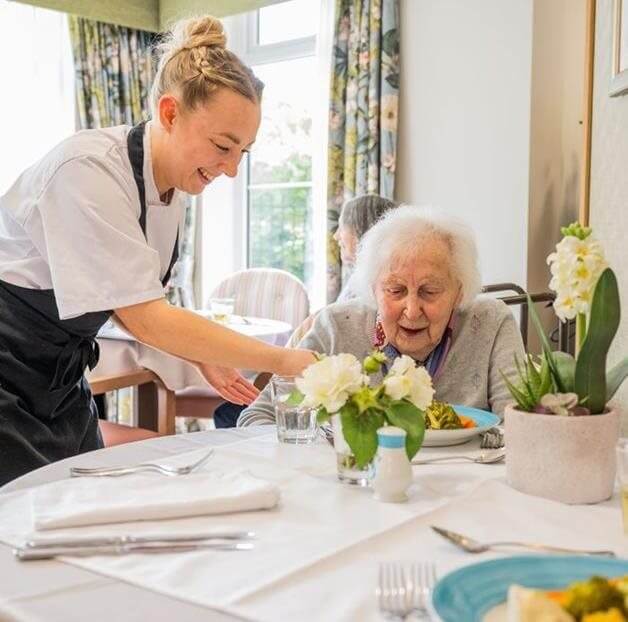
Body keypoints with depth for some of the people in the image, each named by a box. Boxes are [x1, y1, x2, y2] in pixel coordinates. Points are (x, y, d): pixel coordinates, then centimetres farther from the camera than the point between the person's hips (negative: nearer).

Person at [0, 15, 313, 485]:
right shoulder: (90, 172, -26)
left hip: (61, 375, 8)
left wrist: (202, 356, -6)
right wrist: (281, 361, -29)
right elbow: (143, 317, -29)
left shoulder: (172, 184, -1)